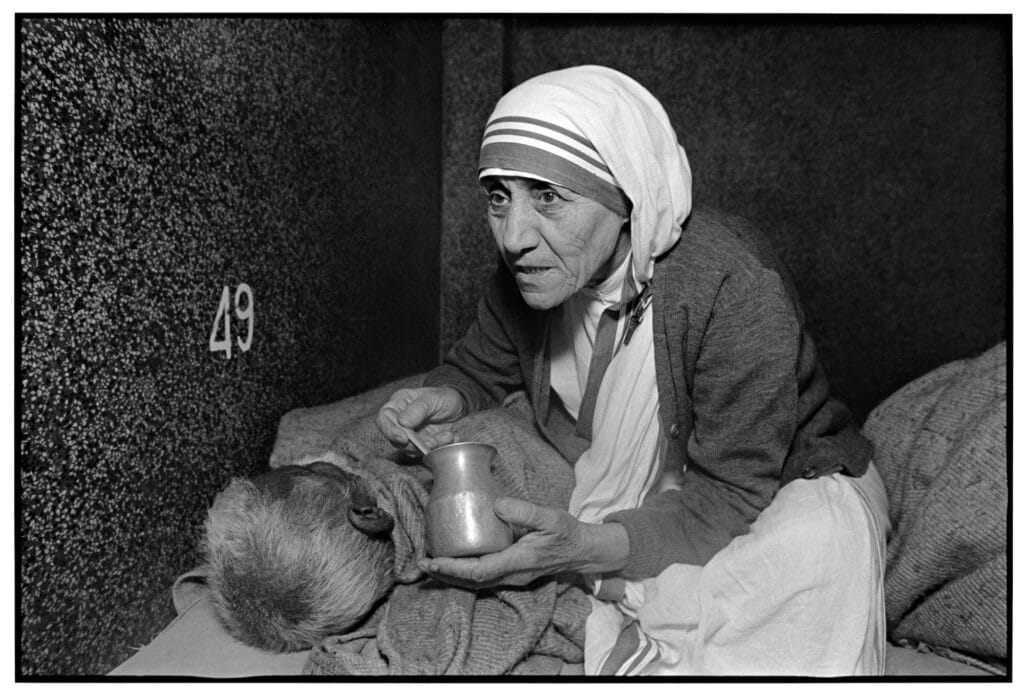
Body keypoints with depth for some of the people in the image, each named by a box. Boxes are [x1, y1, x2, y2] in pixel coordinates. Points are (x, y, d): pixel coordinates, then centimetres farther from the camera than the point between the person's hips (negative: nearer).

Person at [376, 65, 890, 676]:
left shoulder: (738, 288, -32)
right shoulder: (526, 278, -13)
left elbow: (729, 496, -29)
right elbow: (481, 367, 8)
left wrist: (585, 548, -45)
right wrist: (445, 400, -17)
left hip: (783, 492, -4)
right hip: (627, 499, 4)